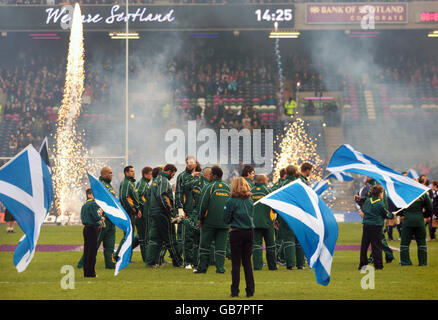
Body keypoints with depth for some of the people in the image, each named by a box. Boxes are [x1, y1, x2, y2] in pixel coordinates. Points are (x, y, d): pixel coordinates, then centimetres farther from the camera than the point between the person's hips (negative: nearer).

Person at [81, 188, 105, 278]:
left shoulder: (84, 205, 14)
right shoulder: (93, 204, -14)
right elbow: (96, 217, -21)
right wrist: (101, 218, 1)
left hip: (86, 229, 9)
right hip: (93, 229, -9)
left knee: (86, 250, 11)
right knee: (92, 251, -4)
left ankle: (86, 272, 14)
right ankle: (90, 272, -3)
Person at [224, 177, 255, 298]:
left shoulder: (231, 201, -10)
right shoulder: (250, 200, 4)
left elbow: (226, 219, -5)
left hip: (236, 232, -4)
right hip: (250, 231, 4)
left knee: (236, 262, 1)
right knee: (247, 261, 11)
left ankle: (235, 291, 0)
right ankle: (250, 290, 11)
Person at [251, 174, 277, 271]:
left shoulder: (251, 191, 4)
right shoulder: (267, 190, -5)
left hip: (254, 222, 2)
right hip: (267, 221, -2)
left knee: (256, 244, 2)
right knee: (270, 244, 9)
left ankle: (257, 265, -9)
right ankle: (272, 265, 16)